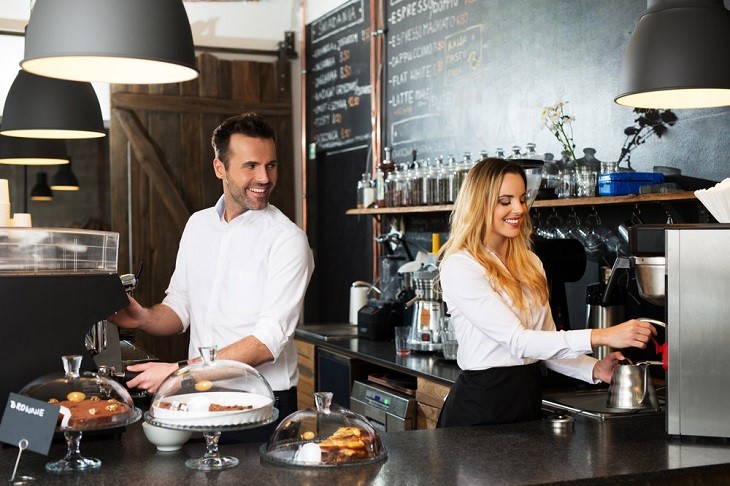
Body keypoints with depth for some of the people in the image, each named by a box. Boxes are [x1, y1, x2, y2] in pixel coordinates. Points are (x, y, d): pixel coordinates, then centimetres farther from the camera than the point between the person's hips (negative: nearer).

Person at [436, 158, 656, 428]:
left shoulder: (531, 264, 11)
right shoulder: (459, 266, -14)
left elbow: (546, 342, 11)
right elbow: (517, 341, -21)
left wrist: (594, 369, -7)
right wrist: (600, 337, -28)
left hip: (529, 396, 7)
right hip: (481, 402, -7)